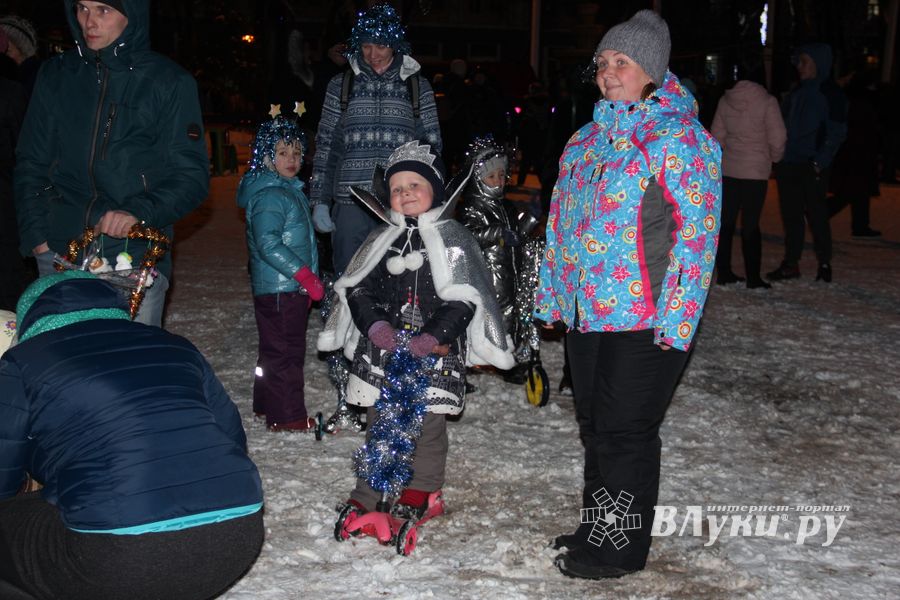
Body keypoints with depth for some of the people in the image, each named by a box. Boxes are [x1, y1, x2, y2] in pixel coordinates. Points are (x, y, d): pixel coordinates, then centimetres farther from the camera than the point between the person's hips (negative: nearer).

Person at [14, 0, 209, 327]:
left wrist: (140, 213, -19)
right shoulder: (56, 75, 10)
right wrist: (35, 234, 3)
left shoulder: (170, 82, -1)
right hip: (59, 255, 3)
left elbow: (192, 175, -3)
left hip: (137, 257, -3)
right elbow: (31, 163, 14)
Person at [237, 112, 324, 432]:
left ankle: (268, 403, 30)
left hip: (293, 286, 10)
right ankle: (287, 416, 0)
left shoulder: (290, 191, 16)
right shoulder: (269, 195, -16)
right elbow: (268, 243, -26)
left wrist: (307, 280, 20)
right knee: (286, 350, -6)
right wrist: (306, 276, -23)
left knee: (275, 349, 18)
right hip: (279, 288, -10)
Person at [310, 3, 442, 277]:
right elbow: (326, 147, 11)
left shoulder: (418, 87, 9)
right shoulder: (341, 85, 10)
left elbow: (432, 148, 11)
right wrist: (320, 202, 5)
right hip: (351, 205, 0)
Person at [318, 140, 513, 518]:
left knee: (428, 426, 6)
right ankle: (368, 496, 21)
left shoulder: (452, 238, -4)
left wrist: (433, 336, -19)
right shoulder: (382, 238, 10)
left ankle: (420, 494, 25)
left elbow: (463, 300, -9)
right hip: (382, 351, 3)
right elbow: (357, 288, 8)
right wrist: (374, 323, -10)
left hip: (434, 355, -3)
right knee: (379, 424, 10)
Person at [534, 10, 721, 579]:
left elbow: (697, 230, -15)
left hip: (644, 319, -8)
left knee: (625, 431, 1)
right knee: (594, 425, 16)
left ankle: (622, 550, 16)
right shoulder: (589, 137, 14)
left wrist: (674, 317, -19)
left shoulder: (678, 135, -10)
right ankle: (597, 527, 32)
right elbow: (562, 220, 20)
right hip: (586, 313, 8)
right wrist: (552, 294, 18)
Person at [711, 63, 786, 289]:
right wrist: (774, 158, 11)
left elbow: (717, 135, 9)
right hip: (756, 171, -4)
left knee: (726, 221, 10)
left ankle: (723, 272, 15)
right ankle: (753, 277, 3)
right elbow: (777, 139, -8)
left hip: (728, 169, 4)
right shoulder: (767, 101, -8)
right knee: (750, 224, 0)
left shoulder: (726, 100, 4)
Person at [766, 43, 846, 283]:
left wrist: (819, 162, -14)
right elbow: (781, 125, 19)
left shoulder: (831, 93, -3)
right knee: (791, 215, 8)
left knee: (816, 214, -2)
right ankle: (791, 263, 14)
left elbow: (837, 133, -6)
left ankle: (824, 263, 9)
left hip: (812, 167, -6)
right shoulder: (797, 92, 17)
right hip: (788, 164, 6)